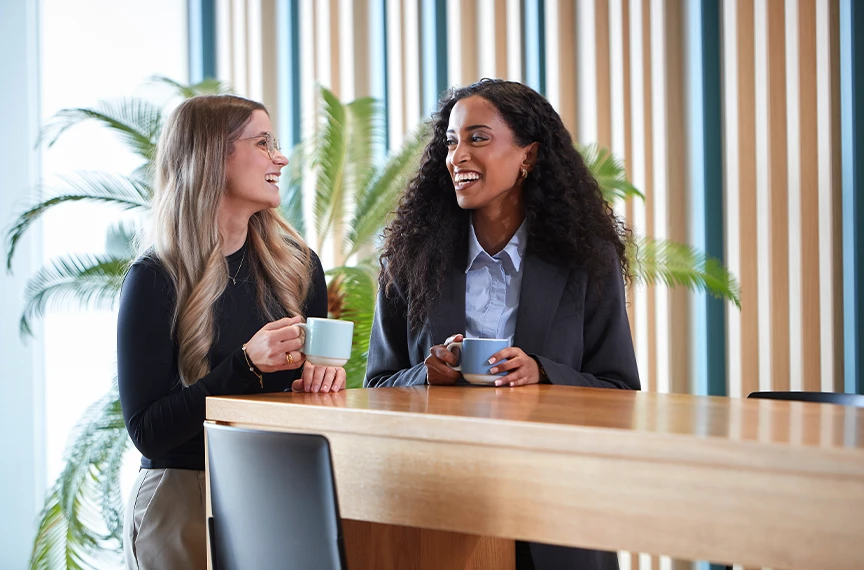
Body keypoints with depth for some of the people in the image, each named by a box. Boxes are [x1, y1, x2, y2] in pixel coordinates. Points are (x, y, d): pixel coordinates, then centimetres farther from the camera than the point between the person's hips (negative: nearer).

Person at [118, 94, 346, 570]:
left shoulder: (298, 265, 6)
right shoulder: (155, 280, -8)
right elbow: (147, 432, -12)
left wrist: (322, 375, -7)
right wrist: (247, 365, -22)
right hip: (182, 498, -4)